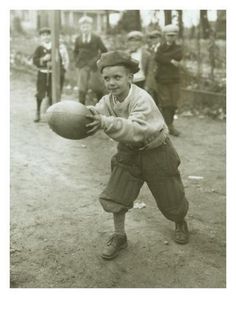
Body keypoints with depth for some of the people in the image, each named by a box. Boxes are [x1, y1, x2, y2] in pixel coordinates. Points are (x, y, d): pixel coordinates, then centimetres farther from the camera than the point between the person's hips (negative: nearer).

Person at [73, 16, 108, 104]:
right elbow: (75, 52, 20)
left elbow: (104, 51, 5)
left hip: (94, 66, -1)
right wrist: (77, 62, 8)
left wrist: (98, 60, -3)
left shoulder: (96, 38, 2)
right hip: (82, 66, 1)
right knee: (82, 88, -5)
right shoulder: (78, 39, 9)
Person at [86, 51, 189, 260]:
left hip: (156, 152, -4)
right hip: (129, 152, 5)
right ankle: (119, 237, 18)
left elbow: (136, 129, -46)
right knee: (115, 195, -3)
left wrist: (106, 123, -60)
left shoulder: (142, 99, -31)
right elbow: (94, 114, -24)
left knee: (170, 198, 11)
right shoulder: (108, 101, -11)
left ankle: (181, 222, 45)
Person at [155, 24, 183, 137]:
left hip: (174, 80, 2)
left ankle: (170, 124, 14)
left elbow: (179, 56, -13)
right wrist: (171, 61, -16)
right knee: (165, 103, -7)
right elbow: (157, 57, -16)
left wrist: (164, 57, -11)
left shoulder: (178, 48, 10)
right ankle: (168, 126, -2)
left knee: (173, 104, 1)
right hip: (162, 80, -2)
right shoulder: (161, 47, 6)